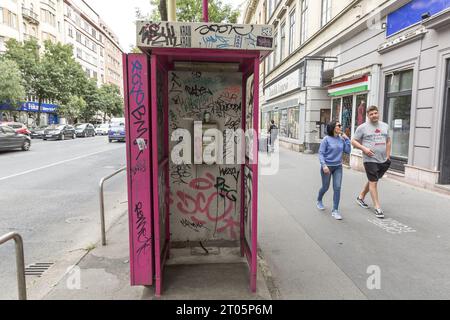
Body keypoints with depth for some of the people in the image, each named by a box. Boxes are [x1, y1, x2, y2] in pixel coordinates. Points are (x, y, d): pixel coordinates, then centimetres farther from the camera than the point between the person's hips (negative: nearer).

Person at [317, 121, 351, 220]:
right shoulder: (326, 139, -11)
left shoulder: (341, 139, 2)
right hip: (327, 167, -3)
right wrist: (324, 165, -23)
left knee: (337, 188, -5)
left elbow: (348, 151, 1)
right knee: (325, 187, 11)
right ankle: (319, 201, 42)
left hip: (338, 167, 3)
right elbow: (321, 153, -13)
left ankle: (335, 211, 4)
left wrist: (347, 139, -5)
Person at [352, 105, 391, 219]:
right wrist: (364, 148, -17)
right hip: (370, 160, -6)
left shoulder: (385, 126, 12)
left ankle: (361, 197, 34)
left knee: (373, 180, 16)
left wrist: (388, 155, 12)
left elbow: (388, 141, 20)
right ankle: (377, 207, 2)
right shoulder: (362, 127, -5)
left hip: (383, 160, 6)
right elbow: (354, 141, -3)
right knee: (373, 182, -4)